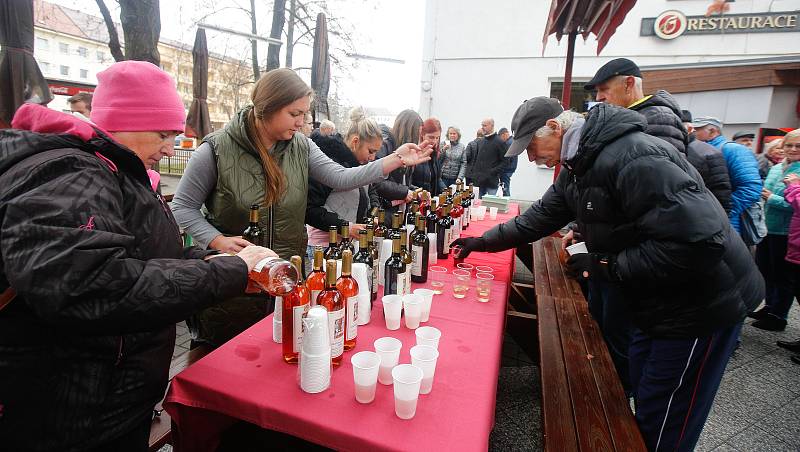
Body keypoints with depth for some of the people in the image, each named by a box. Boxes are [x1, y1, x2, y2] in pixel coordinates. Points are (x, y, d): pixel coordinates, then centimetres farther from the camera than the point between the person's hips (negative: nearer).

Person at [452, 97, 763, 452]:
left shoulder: (631, 158, -29)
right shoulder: (577, 166, 3)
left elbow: (699, 242, -32)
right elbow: (540, 217, 12)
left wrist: (608, 265, -24)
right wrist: (484, 242, 12)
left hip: (699, 305, -9)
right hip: (655, 303, 9)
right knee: (645, 404, 24)